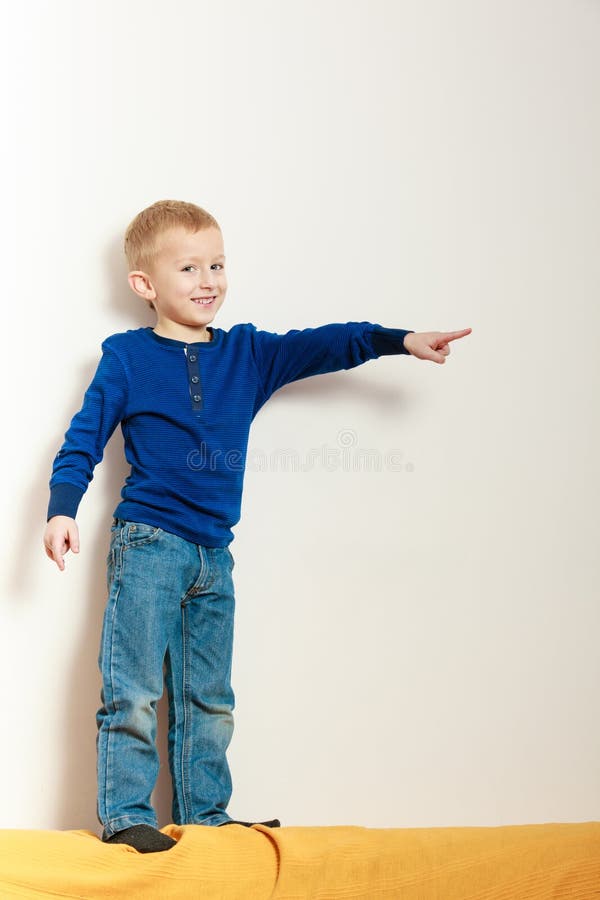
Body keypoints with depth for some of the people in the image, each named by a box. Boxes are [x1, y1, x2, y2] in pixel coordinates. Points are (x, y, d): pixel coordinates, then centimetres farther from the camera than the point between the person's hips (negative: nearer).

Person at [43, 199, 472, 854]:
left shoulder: (248, 353, 12)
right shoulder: (126, 357, -1)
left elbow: (318, 346, 11)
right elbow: (83, 440, -3)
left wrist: (400, 340, 3)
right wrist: (62, 509, -14)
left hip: (214, 554, 5)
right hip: (147, 546, -5)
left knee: (209, 698, 11)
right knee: (134, 692, -8)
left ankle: (205, 813, 19)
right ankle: (124, 814, -1)